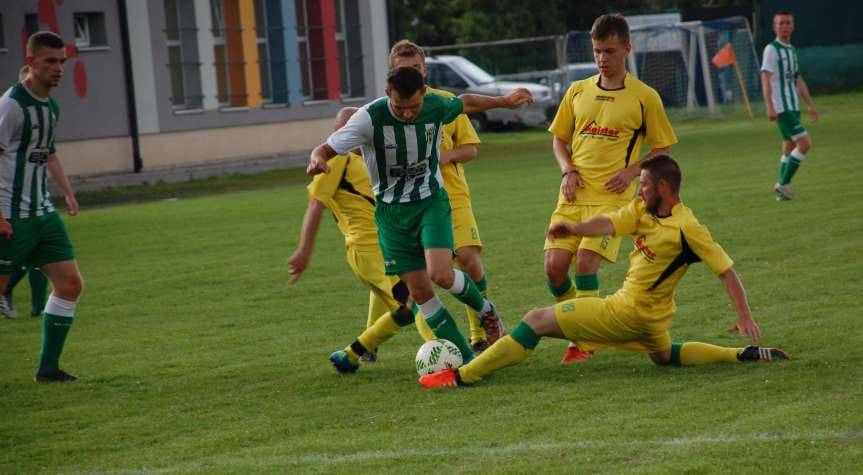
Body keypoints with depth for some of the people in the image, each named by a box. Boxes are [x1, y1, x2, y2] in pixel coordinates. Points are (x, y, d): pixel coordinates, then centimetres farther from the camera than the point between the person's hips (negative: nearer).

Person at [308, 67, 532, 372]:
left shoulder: (436, 106, -12)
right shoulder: (370, 118, -21)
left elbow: (465, 102, 12)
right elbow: (325, 150, -21)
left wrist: (504, 101, 25)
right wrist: (318, 161, -45)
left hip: (431, 201, 0)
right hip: (391, 211, 0)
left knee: (441, 274, -22)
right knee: (419, 292, -4)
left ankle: (485, 311, 9)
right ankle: (466, 358, 8)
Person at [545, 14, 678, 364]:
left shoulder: (644, 97, 0)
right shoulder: (578, 92, 10)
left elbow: (661, 148, 6)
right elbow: (559, 138, 18)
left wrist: (631, 171, -10)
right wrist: (567, 171, 0)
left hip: (612, 196, -4)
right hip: (573, 194, 4)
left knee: (586, 261, -20)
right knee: (554, 266, -6)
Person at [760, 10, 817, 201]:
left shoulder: (791, 50, 17)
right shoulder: (771, 49, -8)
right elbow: (766, 79, -14)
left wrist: (810, 105, 21)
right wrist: (770, 108, -22)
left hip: (793, 107, 8)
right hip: (782, 108, -8)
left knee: (790, 147, 9)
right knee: (805, 143, -14)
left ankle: (782, 189, 13)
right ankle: (783, 184, -8)